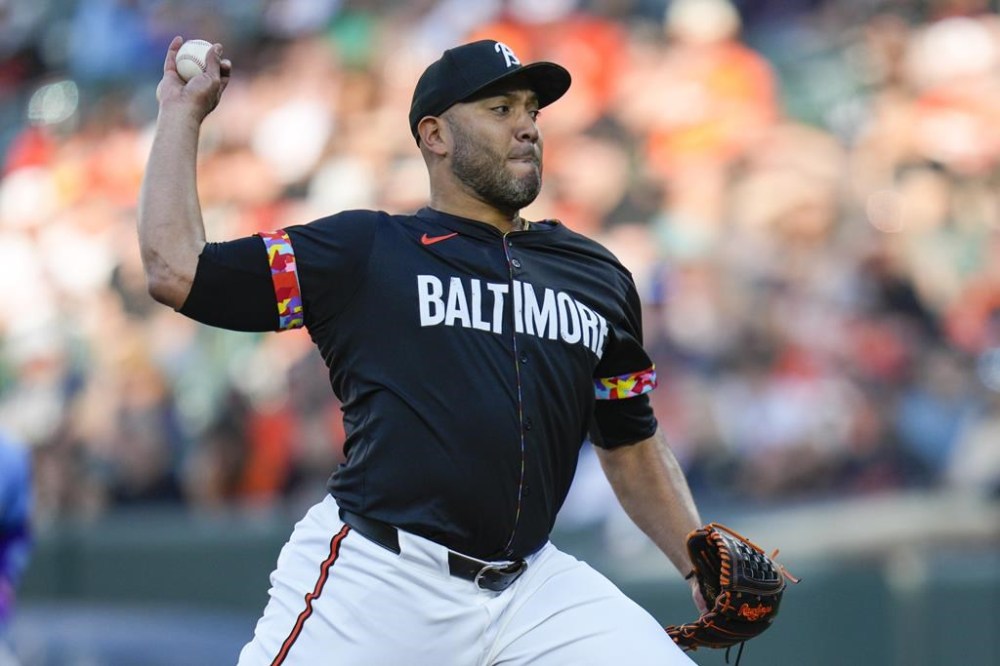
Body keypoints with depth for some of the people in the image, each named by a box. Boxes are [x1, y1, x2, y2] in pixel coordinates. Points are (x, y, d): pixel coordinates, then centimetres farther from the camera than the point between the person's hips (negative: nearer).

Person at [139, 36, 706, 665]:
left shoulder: (598, 277, 18)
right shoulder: (363, 250, 6)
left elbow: (633, 447, 24)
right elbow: (178, 271, -2)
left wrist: (701, 566, 10)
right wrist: (182, 113, 5)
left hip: (532, 587, 4)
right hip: (377, 583, -4)